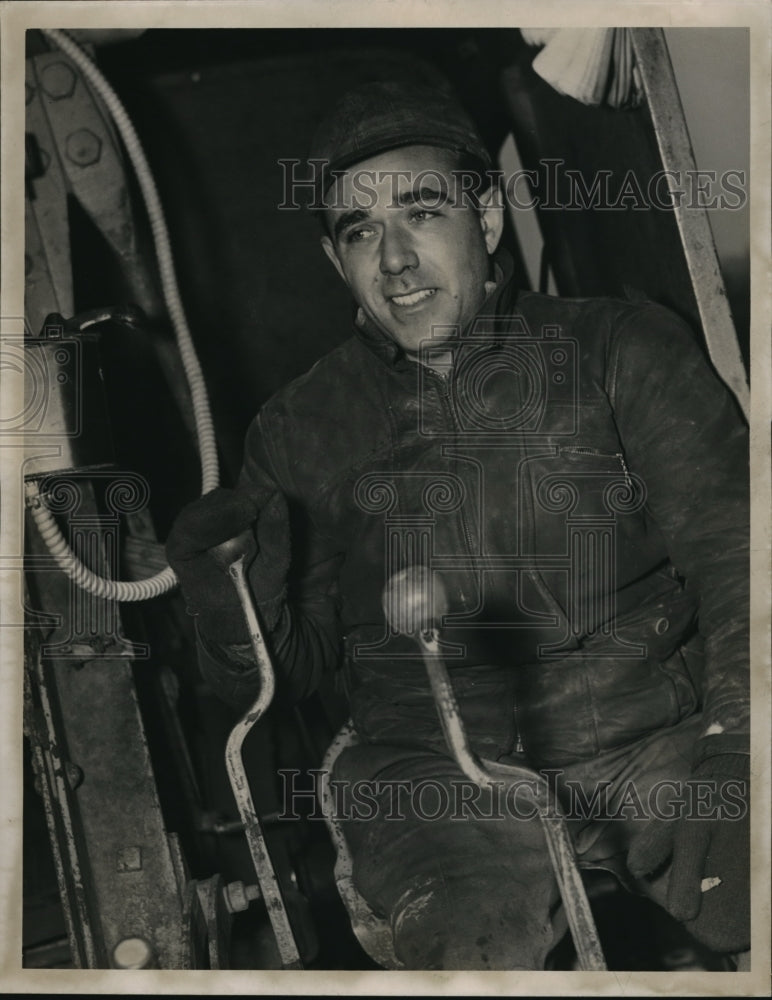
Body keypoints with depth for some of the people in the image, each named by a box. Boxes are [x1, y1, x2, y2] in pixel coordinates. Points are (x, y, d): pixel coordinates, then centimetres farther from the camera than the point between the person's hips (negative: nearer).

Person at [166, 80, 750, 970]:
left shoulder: (622, 351, 9)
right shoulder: (304, 429, 13)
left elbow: (728, 545, -1)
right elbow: (287, 670, 13)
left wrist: (733, 738, -16)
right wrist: (230, 604, -10)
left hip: (656, 742, 1)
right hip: (438, 777, 0)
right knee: (477, 942, -30)